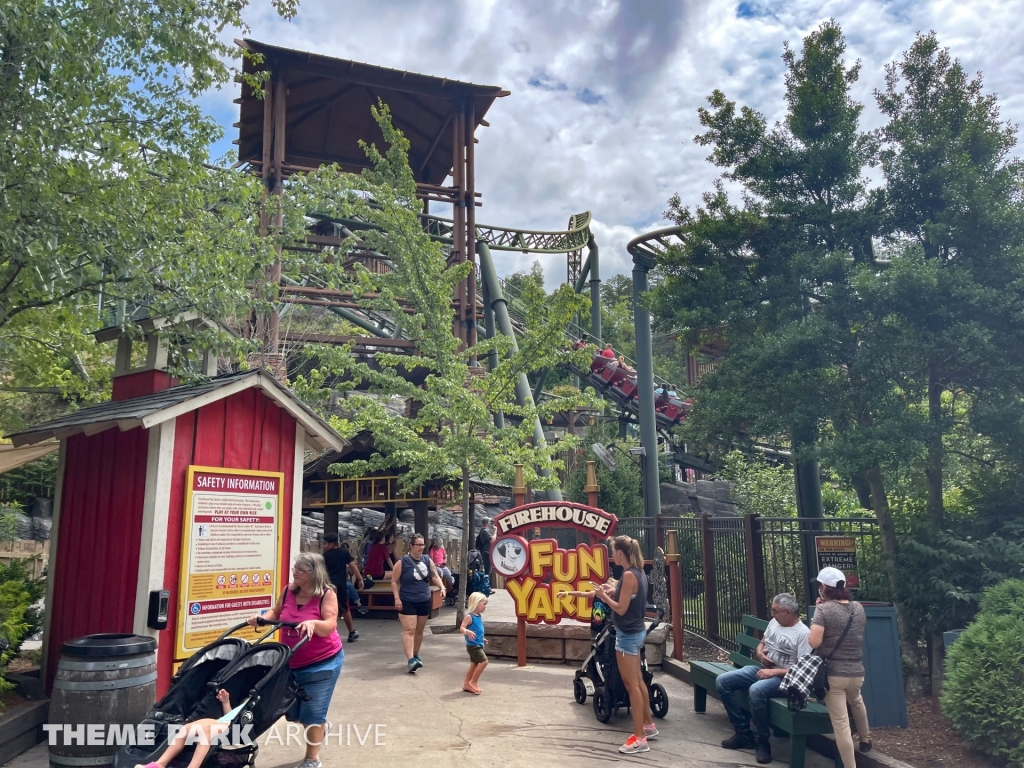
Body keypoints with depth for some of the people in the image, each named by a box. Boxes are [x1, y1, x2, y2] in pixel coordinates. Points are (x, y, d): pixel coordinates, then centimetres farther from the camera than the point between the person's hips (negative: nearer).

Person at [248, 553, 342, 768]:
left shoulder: (327, 594, -19)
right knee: (293, 712, 17)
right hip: (293, 662, 6)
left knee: (312, 713, -1)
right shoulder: (288, 591, -4)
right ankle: (321, 727, 48)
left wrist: (314, 623, -44)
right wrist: (262, 618, -9)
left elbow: (330, 626, -25)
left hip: (322, 662, -6)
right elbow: (276, 613, 10)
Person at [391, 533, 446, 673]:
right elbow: (394, 582, -5)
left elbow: (435, 576, 6)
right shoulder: (402, 562, -11)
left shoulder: (428, 560, 2)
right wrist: (397, 598, -13)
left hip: (424, 601, 5)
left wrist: (442, 587, -11)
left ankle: (416, 655, 31)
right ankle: (411, 660, -19)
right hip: (407, 602, -5)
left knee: (419, 630, 15)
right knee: (409, 630, -13)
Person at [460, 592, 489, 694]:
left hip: (478, 645, 10)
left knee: (474, 664, 15)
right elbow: (461, 628, -26)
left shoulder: (479, 616, 9)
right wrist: (467, 632, -45)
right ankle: (473, 682, -3)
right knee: (484, 661, -14)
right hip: (473, 645, -10)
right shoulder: (469, 616, -18)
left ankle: (466, 684, 26)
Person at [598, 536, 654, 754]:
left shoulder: (629, 575, -22)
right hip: (636, 631, 10)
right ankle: (648, 725, 33)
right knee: (637, 681, 20)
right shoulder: (638, 572, 6)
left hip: (628, 634, -10)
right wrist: (614, 591, 7)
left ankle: (639, 738, 3)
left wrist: (604, 596, -7)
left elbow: (621, 609, -20)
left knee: (631, 684, -3)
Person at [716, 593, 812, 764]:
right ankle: (744, 733, -2)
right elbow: (761, 644, 21)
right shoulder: (774, 622, 8)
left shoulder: (803, 634, -15)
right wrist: (759, 652, -3)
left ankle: (762, 741, -16)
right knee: (722, 681, -8)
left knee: (756, 690, -39)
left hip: (783, 677, -8)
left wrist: (774, 672, -23)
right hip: (762, 668, 8)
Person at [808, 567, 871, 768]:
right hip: (856, 672, 6)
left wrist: (815, 621, -3)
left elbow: (814, 642, -21)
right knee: (856, 701, 37)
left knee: (841, 724, 0)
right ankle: (865, 738, 54)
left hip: (832, 674, -6)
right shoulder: (858, 607, 3)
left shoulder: (823, 609, -14)